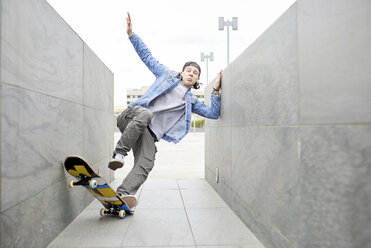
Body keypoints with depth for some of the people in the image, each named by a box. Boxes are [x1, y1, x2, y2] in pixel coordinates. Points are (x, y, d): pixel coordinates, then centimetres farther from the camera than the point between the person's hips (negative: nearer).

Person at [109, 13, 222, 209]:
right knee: (145, 114, -39)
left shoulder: (191, 101, 23)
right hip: (132, 117, -2)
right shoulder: (168, 74, 19)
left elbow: (213, 113, 15)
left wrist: (216, 90, 7)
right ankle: (119, 153, -27)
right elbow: (147, 56, 20)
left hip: (150, 132, 2)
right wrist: (131, 34, 13)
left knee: (146, 164, -23)